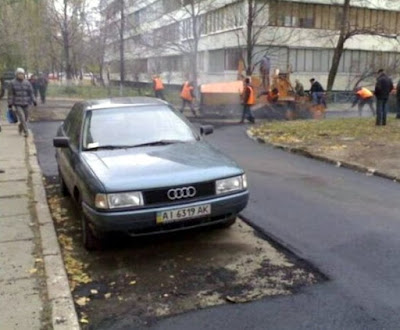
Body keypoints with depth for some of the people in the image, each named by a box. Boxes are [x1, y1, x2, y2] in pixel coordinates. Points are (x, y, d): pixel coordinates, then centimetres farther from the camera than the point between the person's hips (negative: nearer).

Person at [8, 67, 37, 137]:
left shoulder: (27, 83, 5)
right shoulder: (12, 83, 0)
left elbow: (31, 92, 6)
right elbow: (10, 94, 1)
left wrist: (34, 101, -4)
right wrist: (10, 103, -1)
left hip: (25, 103, 3)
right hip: (17, 104, -3)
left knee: (25, 118, 10)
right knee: (22, 117, -14)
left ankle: (20, 126, 41)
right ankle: (26, 132, -10)